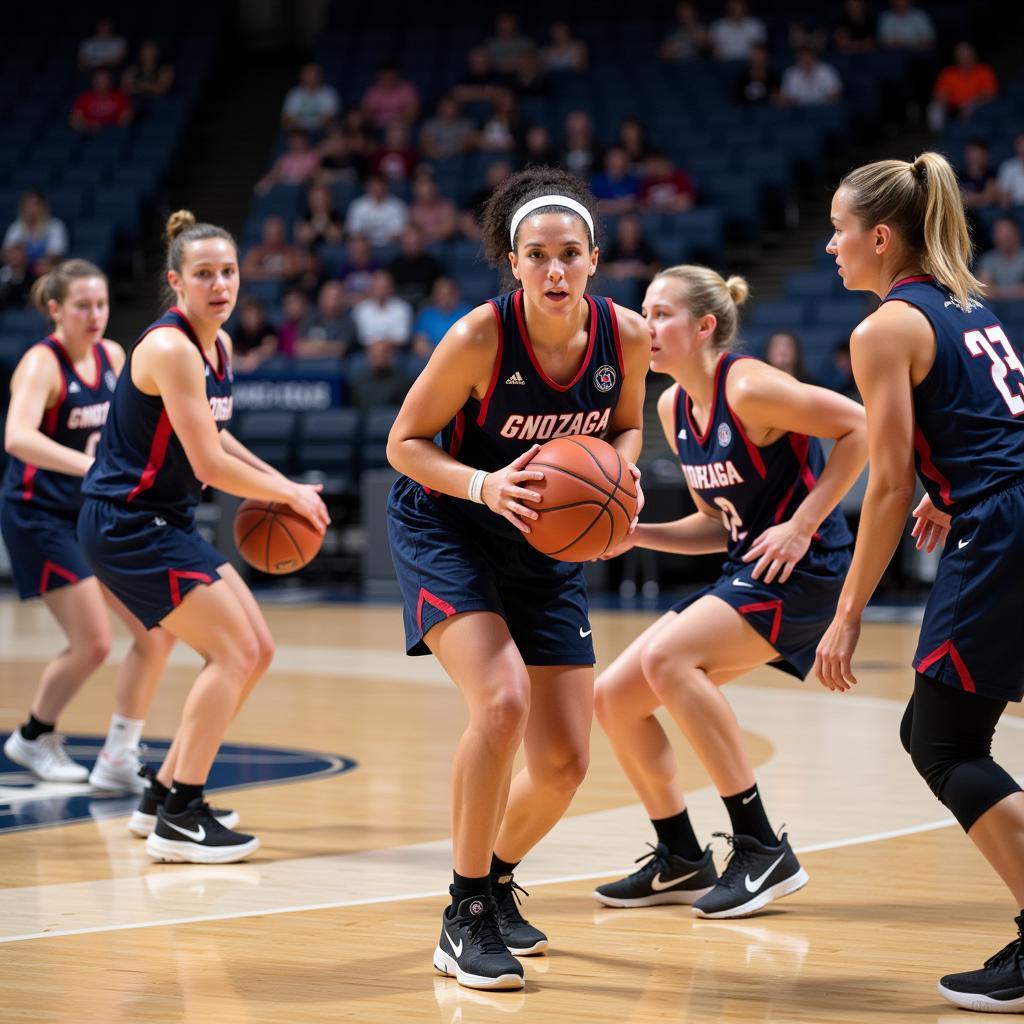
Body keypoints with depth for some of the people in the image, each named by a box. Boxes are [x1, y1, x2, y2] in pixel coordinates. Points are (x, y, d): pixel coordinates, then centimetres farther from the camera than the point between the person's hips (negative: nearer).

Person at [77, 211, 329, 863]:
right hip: (125, 523, -10)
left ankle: (166, 792, 19)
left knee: (255, 651, 11)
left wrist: (282, 483, 16)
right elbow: (209, 463, -22)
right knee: (233, 652, -14)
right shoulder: (170, 349, -20)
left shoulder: (219, 345, 9)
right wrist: (290, 496, -10)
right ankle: (179, 822, -10)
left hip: (168, 524, 10)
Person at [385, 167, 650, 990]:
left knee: (565, 763, 2)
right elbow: (405, 442, -14)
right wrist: (484, 484, -31)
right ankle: (465, 920, -13)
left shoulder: (626, 335, -13)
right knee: (502, 700, -28)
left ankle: (497, 881, 33)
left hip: (545, 540, 5)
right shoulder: (479, 338, -24)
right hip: (444, 528, -5)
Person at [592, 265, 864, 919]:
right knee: (614, 698, 3)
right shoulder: (674, 407, 9)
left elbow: (861, 427, -18)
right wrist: (635, 534, 0)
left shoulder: (749, 388, -17)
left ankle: (763, 852, -18)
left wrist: (800, 525, -19)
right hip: (745, 570, 9)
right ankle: (683, 861, 19)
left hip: (804, 569, -9)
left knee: (667, 659, -28)